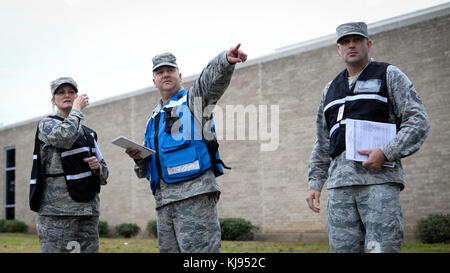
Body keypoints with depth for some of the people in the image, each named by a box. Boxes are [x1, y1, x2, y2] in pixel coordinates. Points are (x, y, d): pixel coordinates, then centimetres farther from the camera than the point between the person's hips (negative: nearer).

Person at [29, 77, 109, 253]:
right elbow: (65, 137, -20)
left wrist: (97, 166, -1)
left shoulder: (88, 133, 22)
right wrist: (77, 110, -4)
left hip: (89, 210, 6)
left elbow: (104, 175, 22)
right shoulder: (46, 124, 5)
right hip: (57, 209, -6)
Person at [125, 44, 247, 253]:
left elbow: (212, 78, -15)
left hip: (194, 193, -7)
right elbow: (145, 170, 29)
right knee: (168, 249, 9)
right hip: (163, 199, 7)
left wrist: (226, 60, -36)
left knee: (199, 249, -14)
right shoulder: (154, 119, 26)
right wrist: (138, 157, 5)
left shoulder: (193, 100, 8)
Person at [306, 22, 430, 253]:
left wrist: (386, 153, -15)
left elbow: (419, 121, -2)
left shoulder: (389, 76, 9)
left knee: (381, 248, -13)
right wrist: (314, 184, 13)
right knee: (342, 247, 0)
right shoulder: (331, 89, 24)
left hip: (379, 177, -4)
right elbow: (322, 145, 25)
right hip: (340, 181, 5)